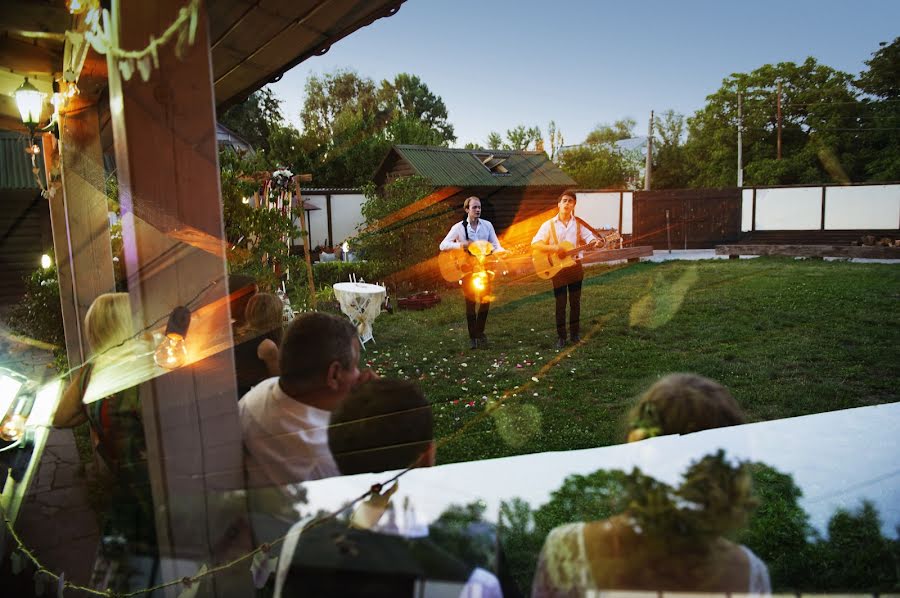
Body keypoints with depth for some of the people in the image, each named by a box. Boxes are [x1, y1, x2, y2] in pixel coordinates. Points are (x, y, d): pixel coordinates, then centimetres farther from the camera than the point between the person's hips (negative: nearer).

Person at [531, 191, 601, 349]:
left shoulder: (578, 223, 4)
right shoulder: (549, 224, -4)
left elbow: (589, 237, -4)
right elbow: (534, 244, -10)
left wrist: (595, 242, -28)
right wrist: (554, 248, -23)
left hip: (575, 266, 3)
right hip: (557, 268, -2)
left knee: (575, 301, 10)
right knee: (561, 303, 2)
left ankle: (575, 333, 22)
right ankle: (561, 336, 12)